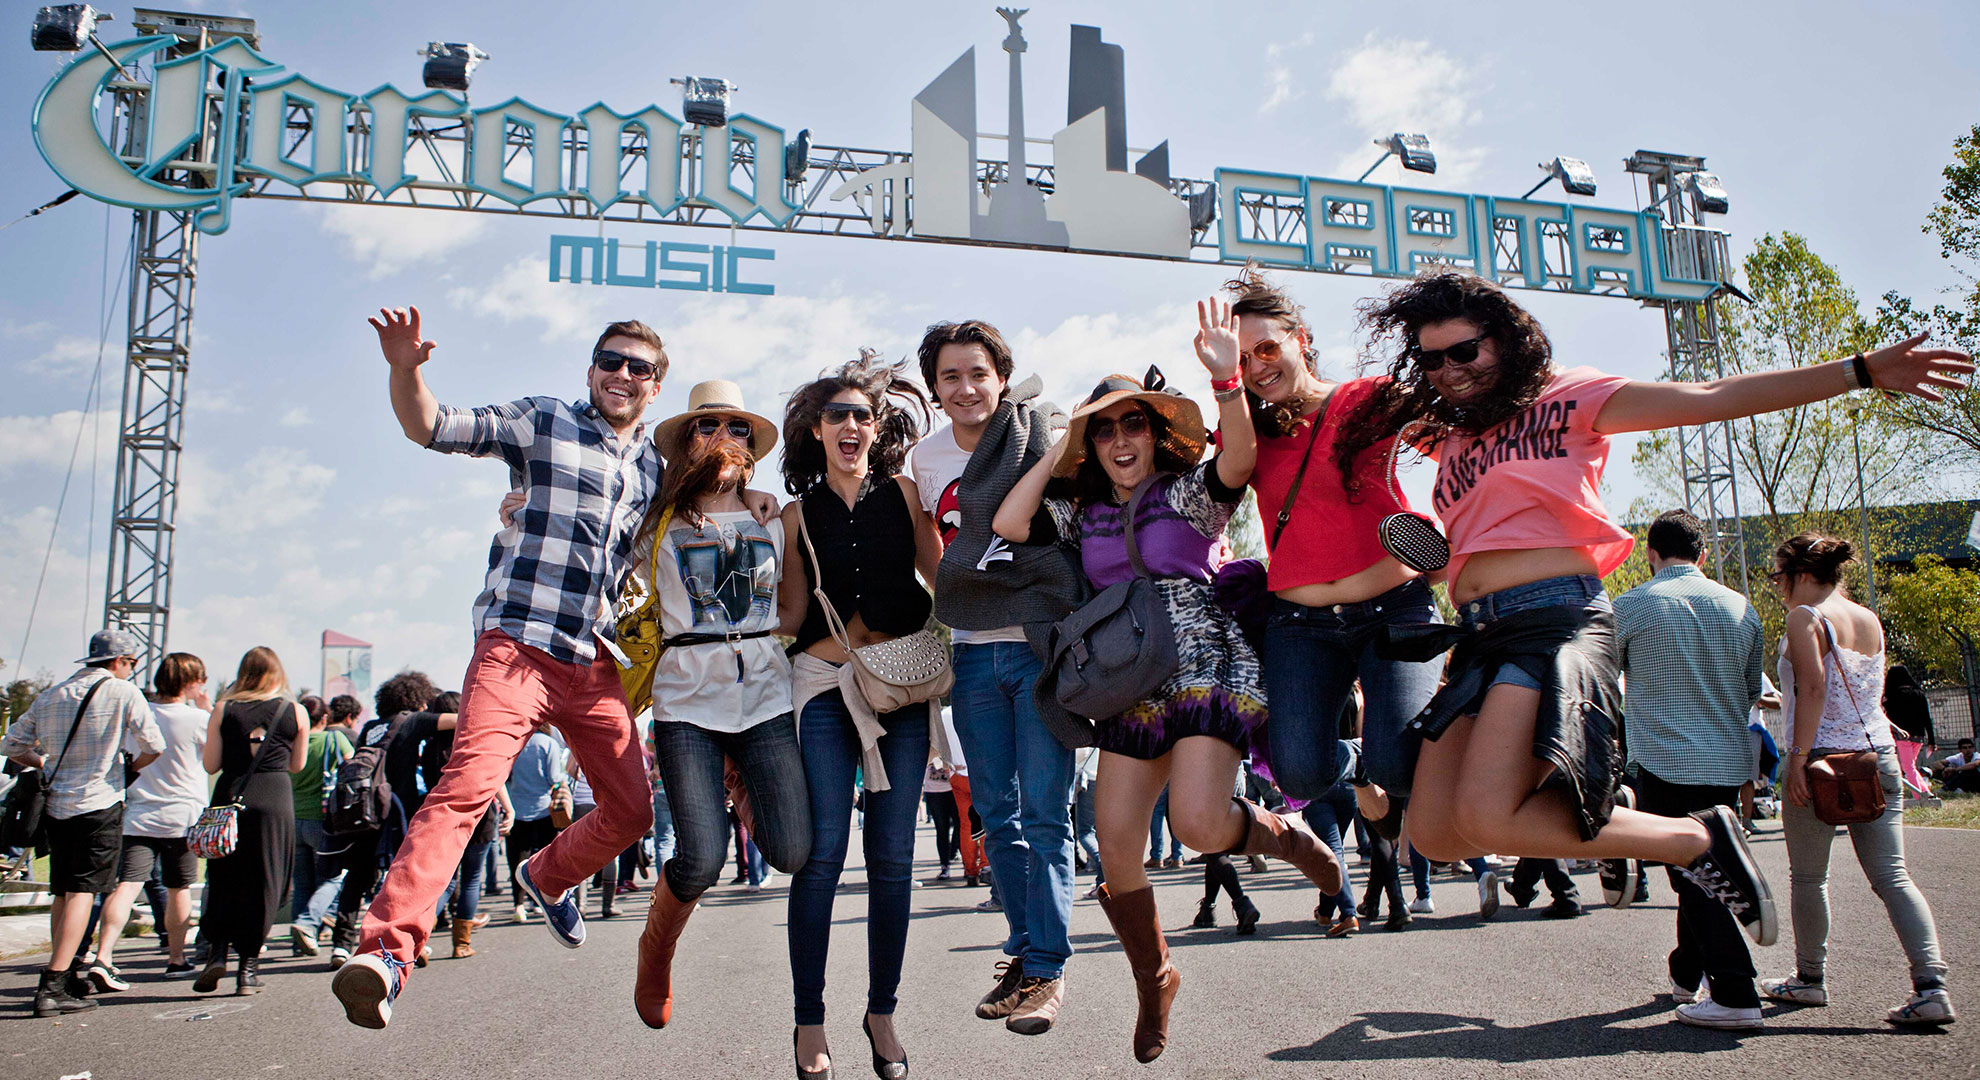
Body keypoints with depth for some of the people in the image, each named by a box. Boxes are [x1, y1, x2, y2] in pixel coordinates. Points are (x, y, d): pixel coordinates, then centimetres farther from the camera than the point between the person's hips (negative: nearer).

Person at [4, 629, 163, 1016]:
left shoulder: (49, 696, 11)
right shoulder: (123, 693, -6)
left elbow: (12, 746, 16)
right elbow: (154, 746, -8)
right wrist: (130, 768, 12)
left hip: (56, 806, 6)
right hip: (99, 804, -6)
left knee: (62, 893, 15)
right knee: (82, 892, -6)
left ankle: (69, 974, 22)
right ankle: (53, 986, -12)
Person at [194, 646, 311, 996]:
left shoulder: (224, 710, 3)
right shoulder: (296, 712, 3)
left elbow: (211, 765, 3)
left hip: (230, 797, 0)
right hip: (275, 800, 0)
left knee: (222, 881, 14)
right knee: (262, 885, 6)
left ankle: (216, 952, 0)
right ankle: (248, 967, 6)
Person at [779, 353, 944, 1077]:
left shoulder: (902, 492, 7)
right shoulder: (798, 514, 9)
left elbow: (941, 572, 8)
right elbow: (791, 616, 11)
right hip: (826, 685, 0)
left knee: (892, 856, 3)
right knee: (823, 851, -7)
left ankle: (883, 1011, 17)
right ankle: (809, 1020, 6)